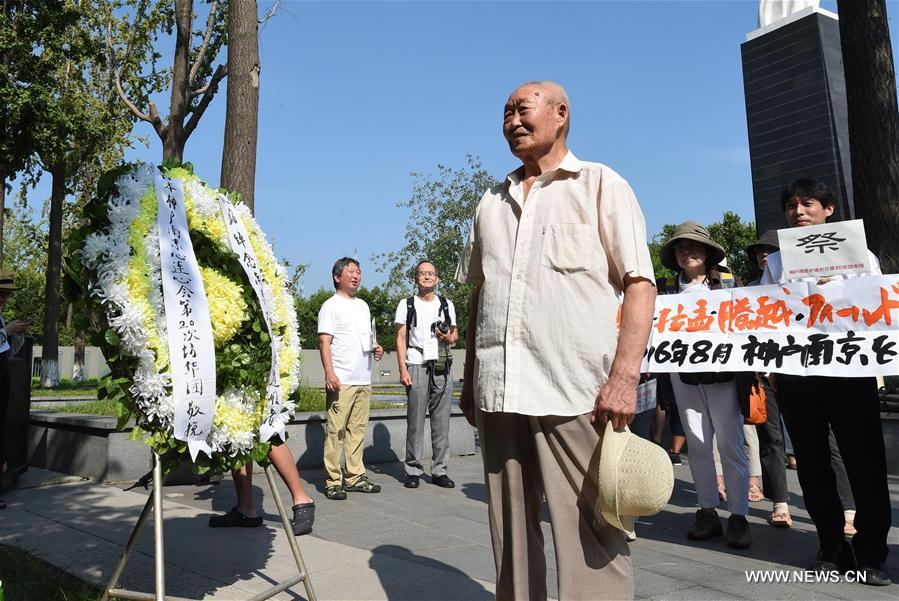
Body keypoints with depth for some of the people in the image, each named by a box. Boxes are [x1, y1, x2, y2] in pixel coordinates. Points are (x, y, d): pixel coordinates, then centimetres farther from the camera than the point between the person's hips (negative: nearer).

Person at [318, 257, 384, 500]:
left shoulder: (363, 305, 20)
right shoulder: (331, 306, -1)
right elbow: (324, 342, -9)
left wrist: (375, 348, 7)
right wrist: (329, 373, -20)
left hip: (364, 380, 7)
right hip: (341, 380, -7)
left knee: (358, 429, 9)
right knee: (336, 430, -6)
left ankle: (355, 476, 17)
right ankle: (333, 481, 0)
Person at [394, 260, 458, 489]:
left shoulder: (447, 305, 16)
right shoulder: (406, 305, 9)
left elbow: (455, 333, 23)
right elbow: (401, 338, 5)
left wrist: (450, 337, -2)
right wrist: (403, 369, -5)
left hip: (442, 367, 2)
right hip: (417, 365, -2)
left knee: (441, 419, 1)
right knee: (415, 420, -3)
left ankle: (439, 470, 8)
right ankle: (413, 470, 5)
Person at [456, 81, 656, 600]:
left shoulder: (601, 185, 5)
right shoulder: (492, 202, 20)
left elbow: (639, 284, -4)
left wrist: (625, 376, -16)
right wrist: (470, 378, 17)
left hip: (575, 391, -5)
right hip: (498, 392, 5)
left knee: (589, 532, -2)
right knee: (510, 531, 12)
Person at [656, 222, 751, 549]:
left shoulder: (728, 282, 6)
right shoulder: (667, 289, 11)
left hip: (723, 372, -2)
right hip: (684, 376, 3)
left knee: (730, 443, -2)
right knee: (697, 444, 6)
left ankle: (738, 516, 6)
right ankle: (708, 512, 15)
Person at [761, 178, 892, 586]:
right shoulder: (776, 262, 13)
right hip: (795, 373, 2)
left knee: (865, 461, 0)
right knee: (811, 463, 7)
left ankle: (871, 553, 13)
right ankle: (832, 547, 20)